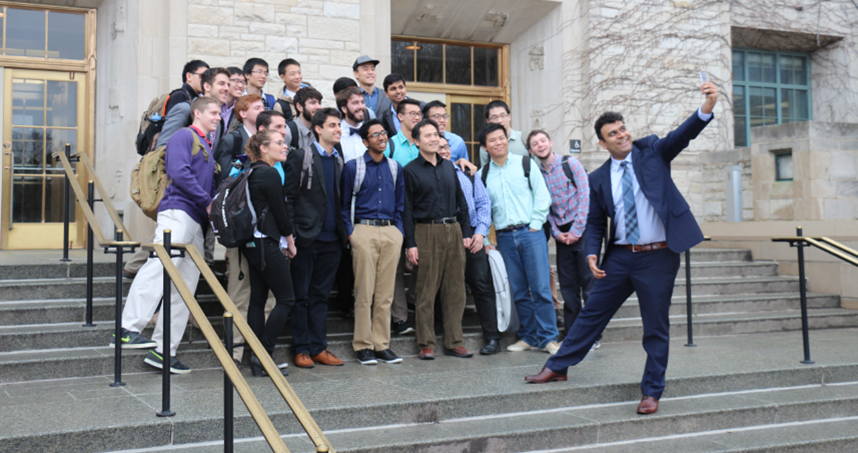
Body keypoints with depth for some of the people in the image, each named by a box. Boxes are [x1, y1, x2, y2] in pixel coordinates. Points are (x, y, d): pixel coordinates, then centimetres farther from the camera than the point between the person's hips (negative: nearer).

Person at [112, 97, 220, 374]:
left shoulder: (207, 146, 29)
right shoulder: (184, 136, 3)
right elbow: (179, 172, -12)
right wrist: (207, 202, -9)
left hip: (196, 221, 9)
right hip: (177, 211, -9)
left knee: (184, 287, 4)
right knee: (160, 266, -25)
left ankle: (164, 351, 6)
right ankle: (128, 328, -26)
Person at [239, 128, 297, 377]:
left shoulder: (251, 172, 14)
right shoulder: (270, 174, -12)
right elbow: (280, 212, -10)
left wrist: (282, 241, 13)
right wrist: (290, 242, 3)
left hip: (252, 244, 9)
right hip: (266, 244, -9)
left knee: (257, 299, 9)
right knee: (286, 299, -3)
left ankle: (258, 357, 13)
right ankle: (264, 354, -3)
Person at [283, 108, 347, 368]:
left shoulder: (339, 161, 14)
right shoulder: (300, 156, -1)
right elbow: (288, 196, -5)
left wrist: (344, 232, 6)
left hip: (331, 239, 5)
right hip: (307, 237, -5)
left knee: (321, 296, 10)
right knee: (301, 296, 3)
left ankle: (319, 348, 16)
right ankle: (302, 349, 11)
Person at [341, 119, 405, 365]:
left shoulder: (395, 167, 15)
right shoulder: (352, 167, 3)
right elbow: (345, 204, 4)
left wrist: (399, 230, 7)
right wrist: (350, 233, -4)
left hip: (391, 233, 4)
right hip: (364, 231, -4)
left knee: (386, 293, 5)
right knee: (364, 291, -3)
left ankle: (382, 344, 13)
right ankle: (363, 345, 6)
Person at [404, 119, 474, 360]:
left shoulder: (449, 166, 15)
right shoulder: (410, 170, 0)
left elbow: (461, 201, 18)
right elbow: (407, 209, -3)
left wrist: (466, 232, 9)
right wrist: (411, 244, -9)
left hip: (453, 230, 5)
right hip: (427, 232, -5)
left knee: (455, 289, 6)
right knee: (426, 291, -1)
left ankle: (454, 342, 14)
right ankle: (426, 344, 8)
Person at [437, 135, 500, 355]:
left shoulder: (466, 173, 13)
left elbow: (483, 203, 11)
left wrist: (480, 232, -1)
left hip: (471, 238, 2)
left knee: (481, 286, -1)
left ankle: (492, 338, 5)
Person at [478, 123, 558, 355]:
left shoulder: (525, 163, 5)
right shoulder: (483, 174, 10)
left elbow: (542, 197, 2)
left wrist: (534, 225, -6)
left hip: (530, 232, -2)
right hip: (504, 237, 2)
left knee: (540, 287, -5)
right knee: (519, 291, 6)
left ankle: (547, 338, 3)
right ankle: (528, 336, 17)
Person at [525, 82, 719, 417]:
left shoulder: (651, 151, 2)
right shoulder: (598, 179, 6)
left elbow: (681, 136, -14)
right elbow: (595, 222, 10)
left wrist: (706, 109, -32)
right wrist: (592, 253, -7)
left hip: (658, 256, -2)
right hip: (620, 256, 3)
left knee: (656, 327, 6)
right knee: (592, 313, 11)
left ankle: (651, 392, 20)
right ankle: (557, 367, 25)